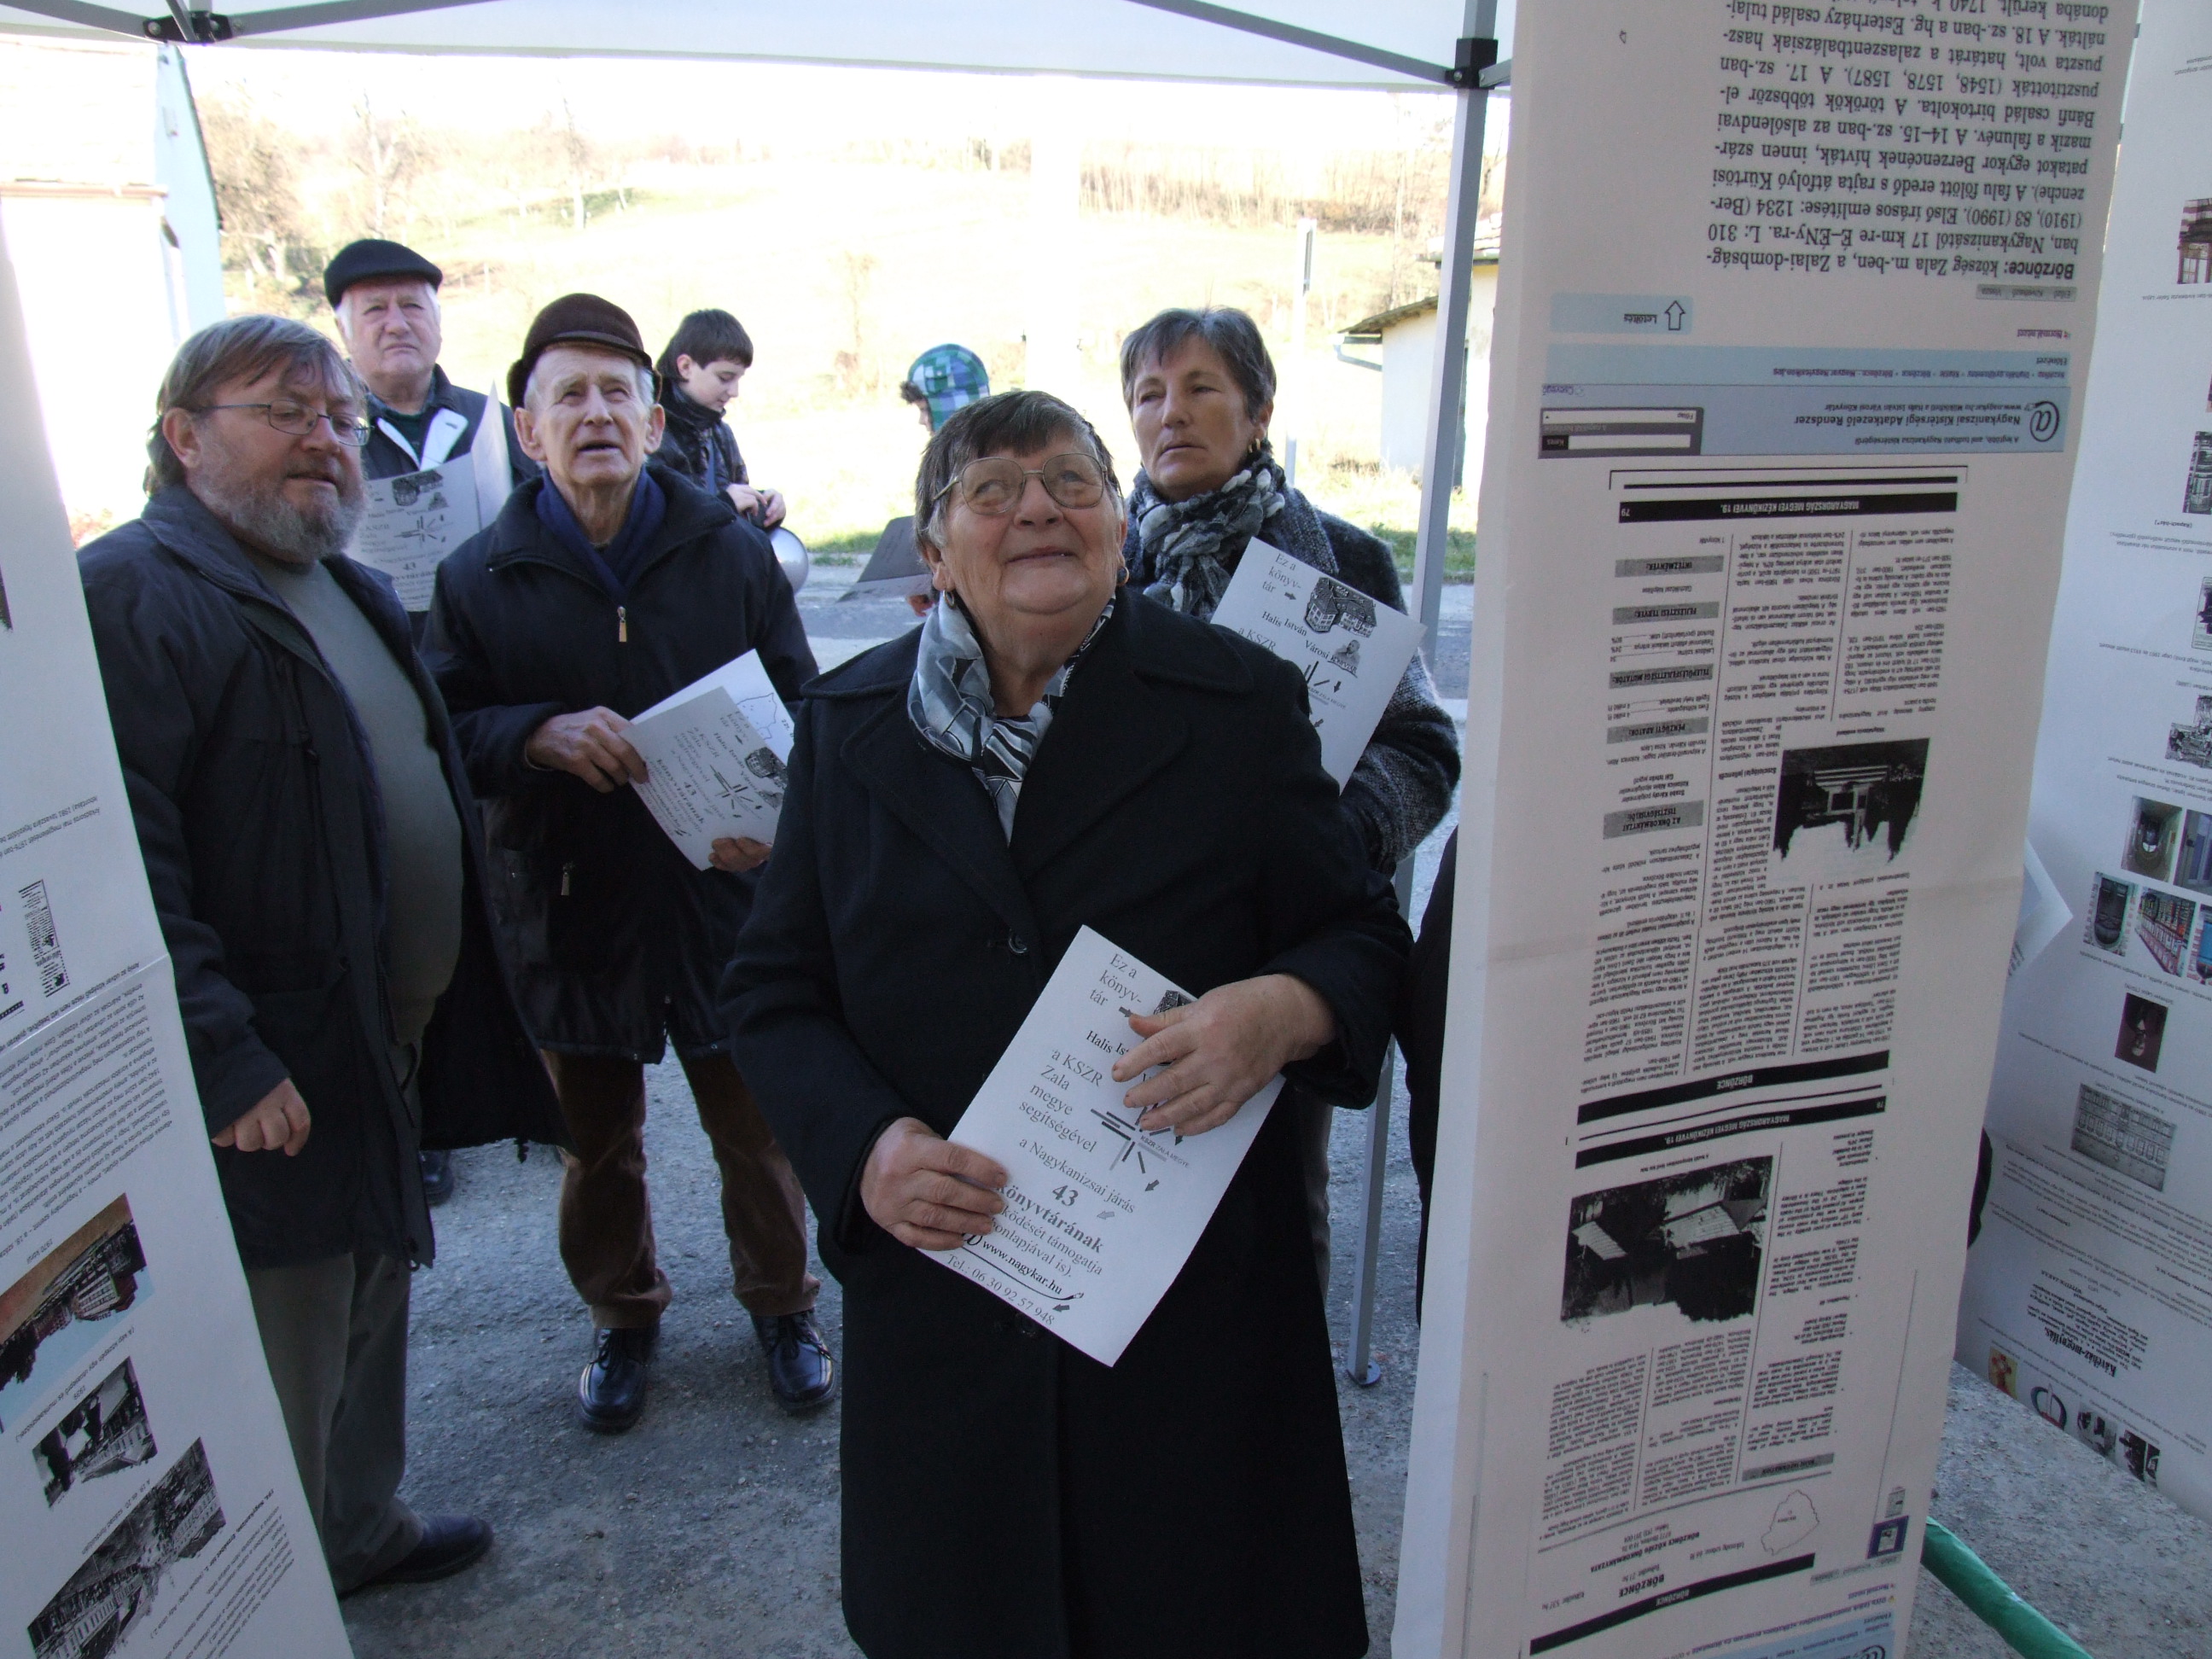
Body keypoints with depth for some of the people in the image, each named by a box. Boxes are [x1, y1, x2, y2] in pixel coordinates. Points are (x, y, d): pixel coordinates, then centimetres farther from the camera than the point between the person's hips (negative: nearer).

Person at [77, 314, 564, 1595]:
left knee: (373, 1309, 24)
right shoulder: (132, 596, -17)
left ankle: (364, 1532, 45)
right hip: (271, 1091, -9)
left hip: (395, 1044, 9)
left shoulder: (352, 591, 14)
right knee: (289, 1369, 6)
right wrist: (224, 1060, -26)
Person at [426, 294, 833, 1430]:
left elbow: (801, 709, 4)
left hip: (723, 895, 0)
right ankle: (621, 1317, 41)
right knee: (595, 1140, 17)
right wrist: (538, 736, -22)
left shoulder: (731, 551, -1)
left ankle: (780, 1304, 37)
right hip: (570, 905, 1)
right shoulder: (480, 579, -1)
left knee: (754, 1125, 12)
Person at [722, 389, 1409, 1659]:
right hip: (942, 1275, 2)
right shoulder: (850, 725, 2)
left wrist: (1284, 1011, -24)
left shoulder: (1239, 705, -4)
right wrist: (864, 1144, -13)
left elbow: (1362, 936, -1)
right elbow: (775, 987, 4)